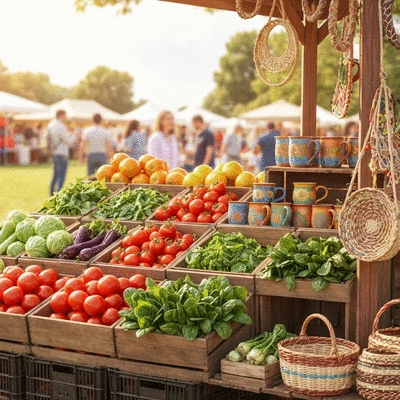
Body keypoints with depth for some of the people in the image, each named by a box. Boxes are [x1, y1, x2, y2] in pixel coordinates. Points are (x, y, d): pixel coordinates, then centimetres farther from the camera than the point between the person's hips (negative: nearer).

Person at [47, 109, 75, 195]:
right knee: (61, 177, -8)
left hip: (54, 153, 10)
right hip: (61, 154, -10)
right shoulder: (60, 127, -17)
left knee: (55, 176, 16)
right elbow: (68, 141, -15)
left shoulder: (50, 125, 11)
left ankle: (52, 195, 20)